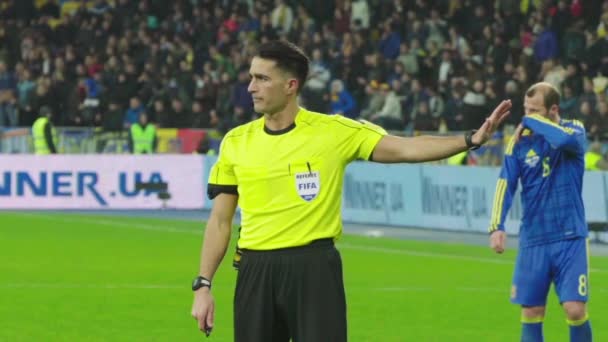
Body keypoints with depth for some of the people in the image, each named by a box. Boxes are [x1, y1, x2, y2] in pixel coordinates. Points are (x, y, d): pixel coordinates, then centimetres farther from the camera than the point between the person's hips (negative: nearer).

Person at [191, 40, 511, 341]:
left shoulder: (334, 131, -2)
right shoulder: (236, 142, 6)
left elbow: (405, 148, -7)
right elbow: (220, 220, 10)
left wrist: (471, 140, -20)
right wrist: (203, 285, 4)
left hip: (314, 268, -3)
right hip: (255, 271, 3)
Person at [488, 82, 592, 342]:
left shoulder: (574, 130, -3)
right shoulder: (520, 141, 2)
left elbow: (564, 139, -28)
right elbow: (505, 185, -5)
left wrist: (531, 122, -14)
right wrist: (497, 226, -18)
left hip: (570, 238, -2)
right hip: (533, 241, 2)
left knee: (575, 309, -11)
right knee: (531, 313, 3)